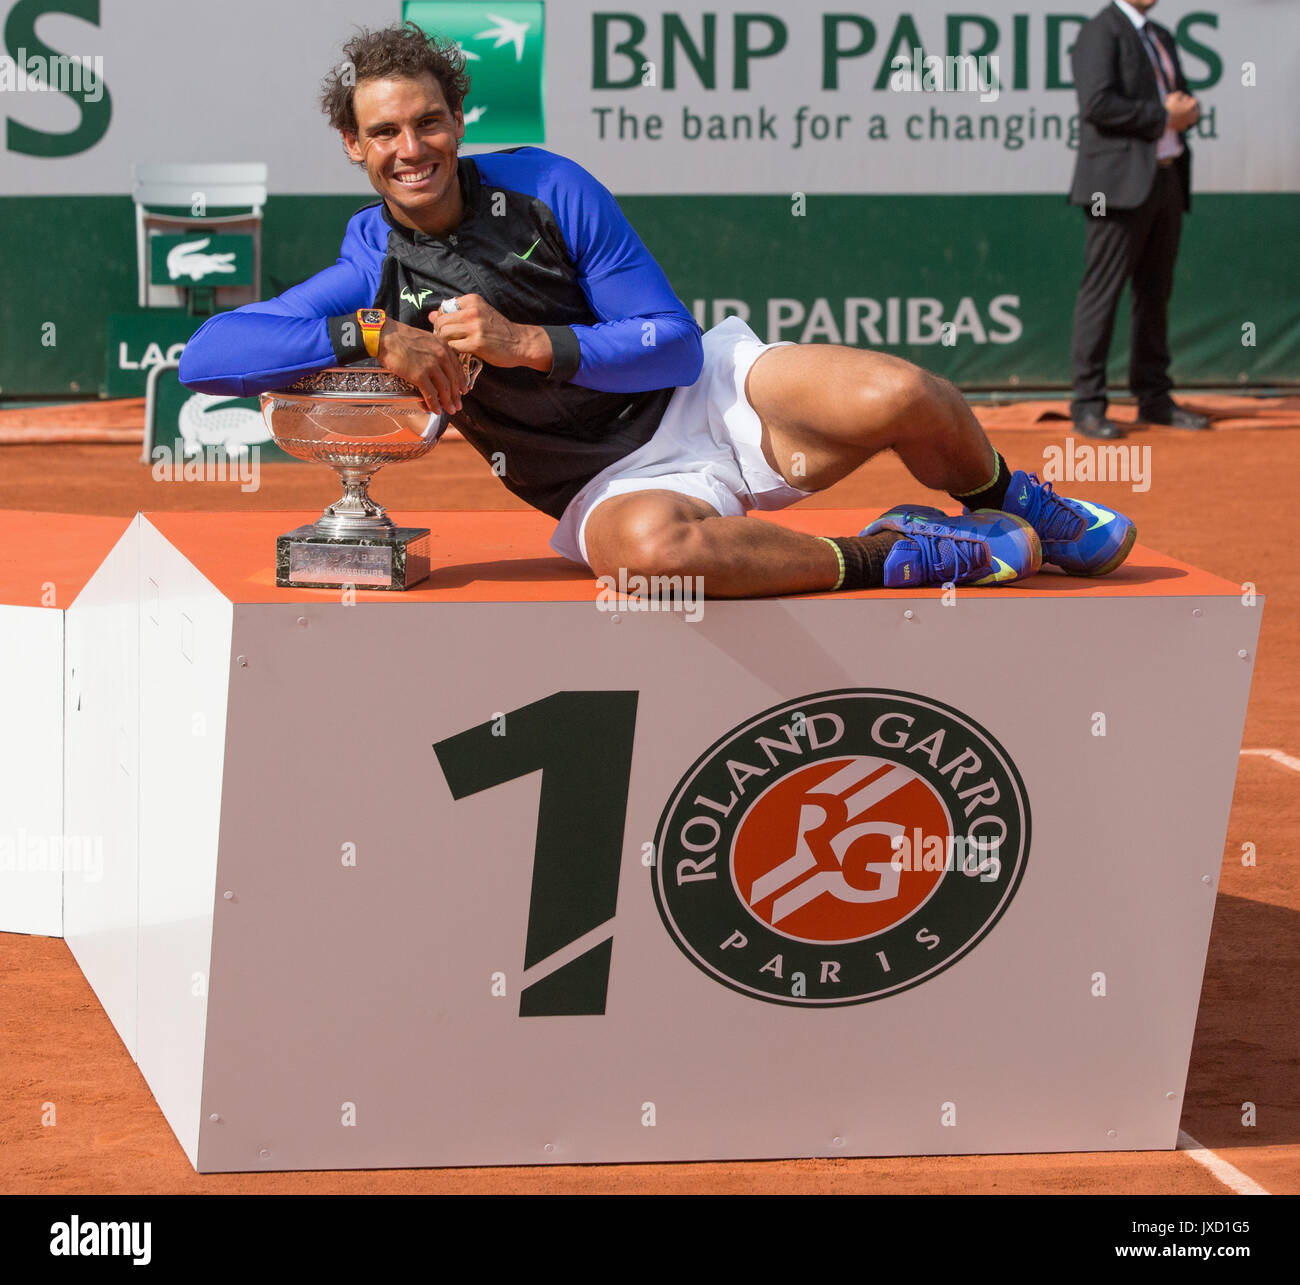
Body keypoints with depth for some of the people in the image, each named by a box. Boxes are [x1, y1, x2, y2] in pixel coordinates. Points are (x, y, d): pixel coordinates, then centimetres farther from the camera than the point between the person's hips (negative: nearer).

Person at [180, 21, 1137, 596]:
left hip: (711, 394, 1)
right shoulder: (370, 275, -3)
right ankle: (894, 555, -21)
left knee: (901, 399, -28)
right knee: (653, 548, -42)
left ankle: (1006, 504, 7)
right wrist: (373, 335, -27)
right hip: (614, 482, -1)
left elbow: (676, 343, -7)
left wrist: (529, 343, -22)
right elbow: (203, 357, -15)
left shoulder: (547, 188, -4)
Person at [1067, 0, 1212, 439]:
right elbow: (1097, 103, -19)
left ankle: (1153, 398, 17)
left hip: (1168, 179, 9)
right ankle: (1087, 405, -5)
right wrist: (1163, 116, -15)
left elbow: (1182, 98, 24)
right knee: (1102, 290, -7)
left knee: (1155, 293, 11)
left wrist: (1187, 110, 0)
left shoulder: (1160, 37, 20)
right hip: (1123, 183, -9)